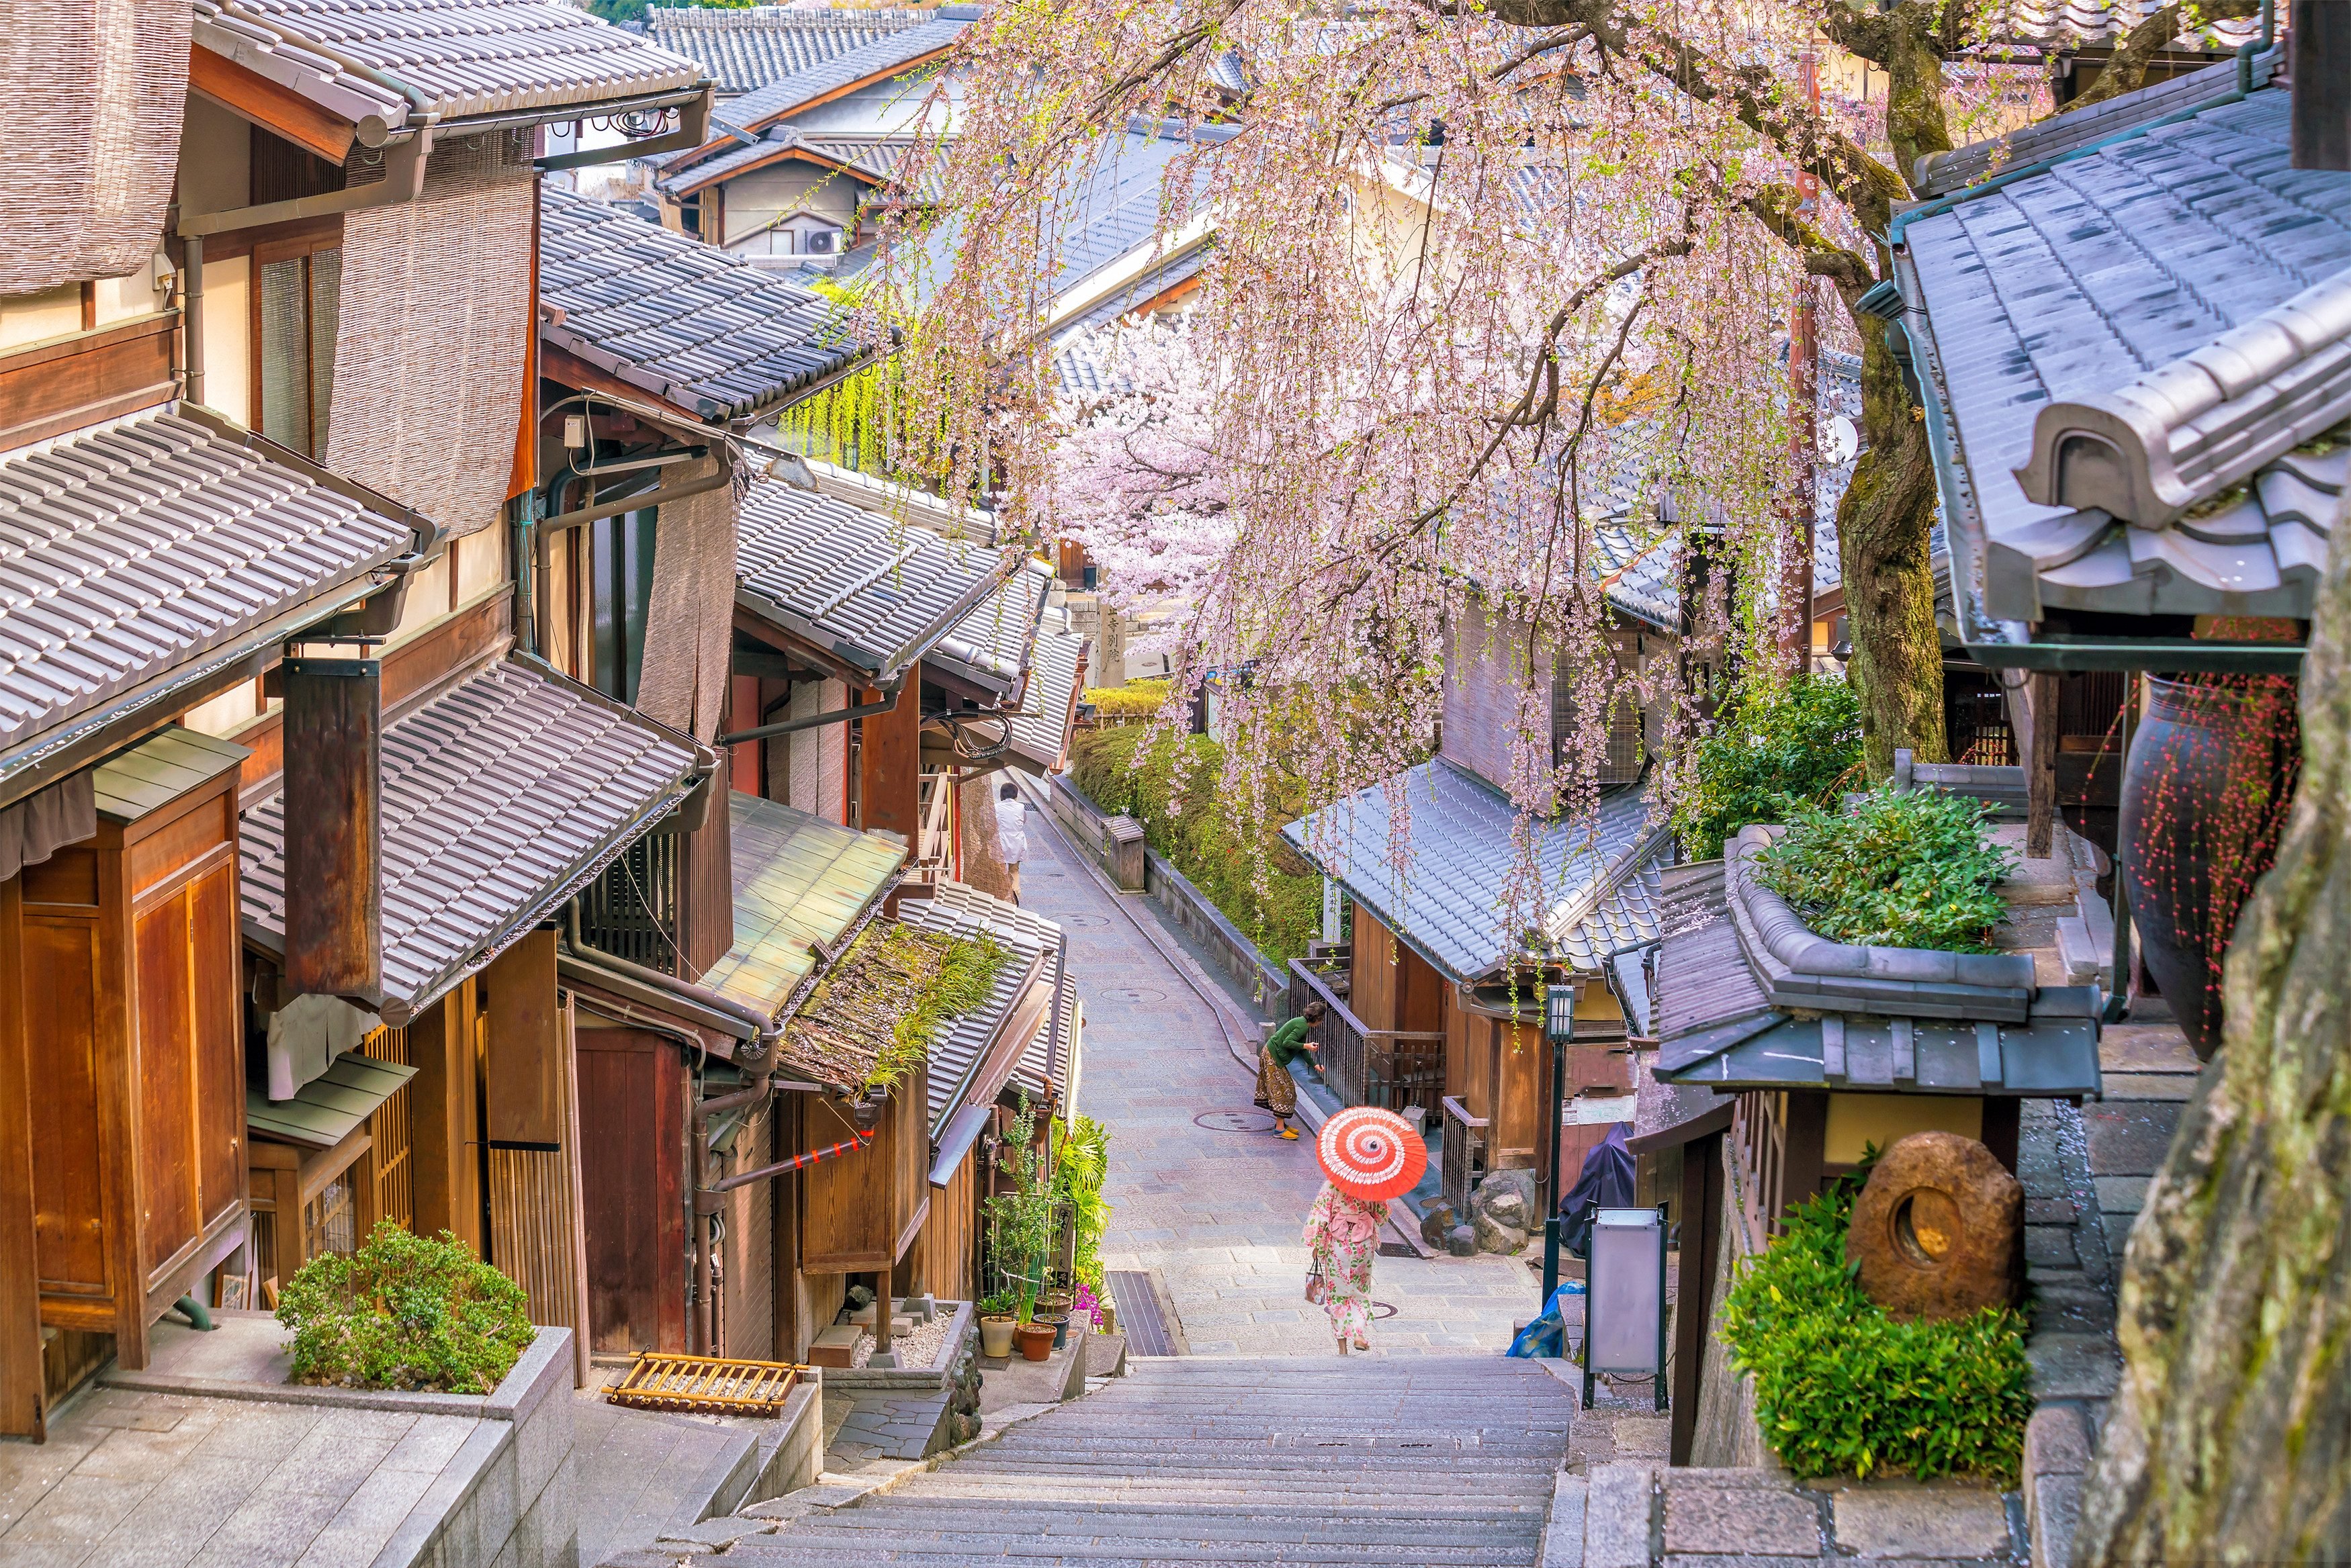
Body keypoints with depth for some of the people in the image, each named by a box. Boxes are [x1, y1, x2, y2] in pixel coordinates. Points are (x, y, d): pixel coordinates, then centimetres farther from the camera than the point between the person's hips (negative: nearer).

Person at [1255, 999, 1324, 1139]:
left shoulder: (1301, 1023, 13)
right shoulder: (1303, 1026, -19)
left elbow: (1301, 1049, 21)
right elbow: (1287, 1042, -27)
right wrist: (1306, 1046, -19)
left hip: (1271, 1056, 10)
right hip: (1273, 1058, -10)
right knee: (1282, 1091, -6)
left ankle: (1281, 1124, 23)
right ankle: (1279, 1129, -4)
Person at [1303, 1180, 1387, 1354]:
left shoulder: (1332, 1186, -11)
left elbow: (1321, 1215, -12)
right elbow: (1382, 1213, 7)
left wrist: (1315, 1244, -4)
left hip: (1338, 1242, -2)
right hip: (1364, 1242, 2)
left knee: (1338, 1291, 9)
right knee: (1361, 1290, 18)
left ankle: (1342, 1345, 9)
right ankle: (1360, 1335, 3)